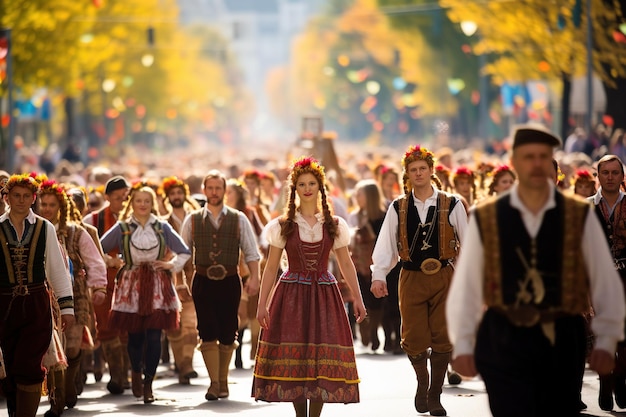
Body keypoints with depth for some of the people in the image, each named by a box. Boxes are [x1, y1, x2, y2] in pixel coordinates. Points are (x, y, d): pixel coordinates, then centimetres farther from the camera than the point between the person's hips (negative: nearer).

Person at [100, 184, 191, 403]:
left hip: (157, 285, 0)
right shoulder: (121, 228, 5)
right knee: (135, 335, 3)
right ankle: (136, 372, 32)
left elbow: (185, 252, 14)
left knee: (154, 336, -8)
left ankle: (148, 384, 0)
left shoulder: (162, 227, 8)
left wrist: (171, 264, 0)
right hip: (131, 286, 0)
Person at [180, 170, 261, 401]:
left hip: (230, 281, 0)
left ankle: (223, 381, 19)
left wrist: (254, 277, -7)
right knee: (208, 334, -7)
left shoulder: (239, 219, 6)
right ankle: (214, 383, -3)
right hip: (203, 281, 0)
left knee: (227, 335, 5)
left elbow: (251, 252, 5)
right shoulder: (192, 220, 6)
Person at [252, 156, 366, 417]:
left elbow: (346, 264, 8)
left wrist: (358, 299, 1)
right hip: (291, 296, -1)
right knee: (293, 357, -3)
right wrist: (262, 304, -3)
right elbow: (271, 267, 3)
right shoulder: (282, 226, 2)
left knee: (322, 356, -3)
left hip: (324, 296, 1)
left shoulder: (335, 225, 5)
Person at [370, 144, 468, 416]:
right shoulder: (398, 208, 3)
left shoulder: (451, 205, -1)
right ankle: (422, 383, 27)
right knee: (414, 339, -1)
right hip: (411, 279, 1)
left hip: (443, 278, -1)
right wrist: (378, 275, -9)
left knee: (442, 339, -3)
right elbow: (386, 244, 1)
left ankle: (435, 394, 11)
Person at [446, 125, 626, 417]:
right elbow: (466, 286, 3)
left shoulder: (580, 216, 1)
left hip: (563, 342, 1)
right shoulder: (485, 219, 1)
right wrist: (463, 344, 1)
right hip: (504, 342, -1)